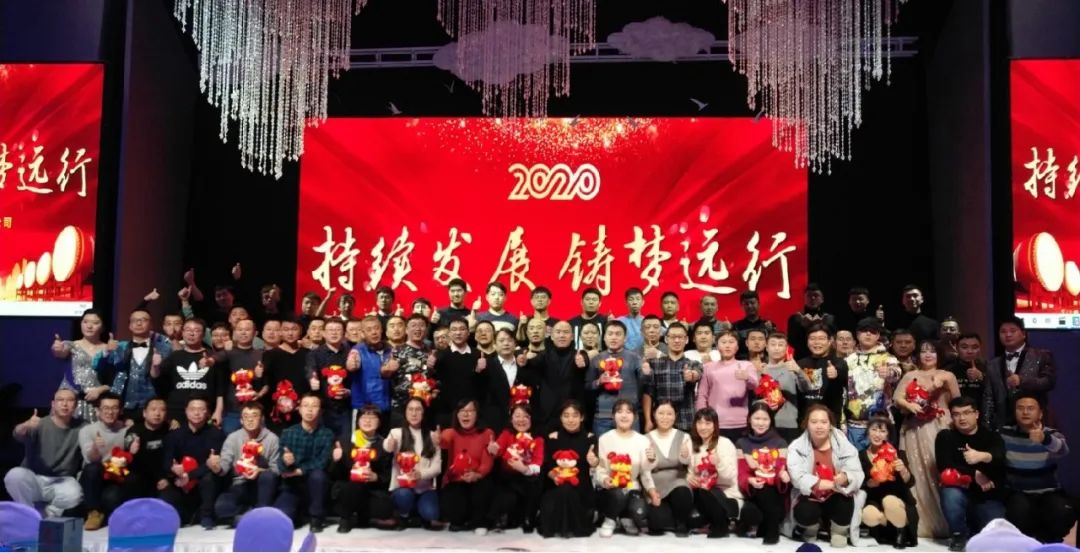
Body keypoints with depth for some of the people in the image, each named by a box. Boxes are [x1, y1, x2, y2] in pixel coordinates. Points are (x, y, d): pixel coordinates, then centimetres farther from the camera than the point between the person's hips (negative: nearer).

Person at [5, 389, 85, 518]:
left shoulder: (81, 427, 3)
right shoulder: (40, 424, -4)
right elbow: (18, 434, -24)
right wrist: (26, 425, -49)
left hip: (62, 481, 0)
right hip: (34, 479, 0)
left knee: (73, 494, -33)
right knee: (15, 475, -32)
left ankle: (44, 515, -3)